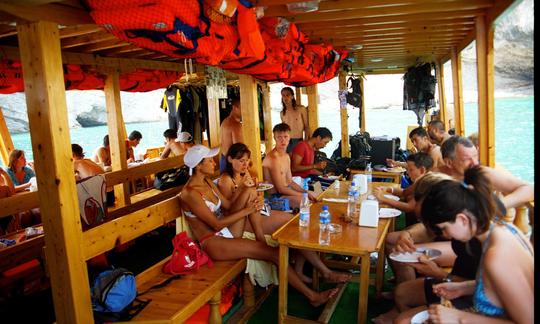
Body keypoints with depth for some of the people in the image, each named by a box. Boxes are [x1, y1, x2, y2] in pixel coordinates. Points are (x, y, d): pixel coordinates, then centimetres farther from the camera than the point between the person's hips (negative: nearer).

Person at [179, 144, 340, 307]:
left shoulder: (207, 182, 7)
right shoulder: (191, 193, -20)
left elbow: (229, 206, 8)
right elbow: (216, 224, -20)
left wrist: (252, 204, -11)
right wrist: (247, 211, -19)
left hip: (227, 233, 8)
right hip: (213, 242, -8)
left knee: (249, 193, -9)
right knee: (274, 253, -18)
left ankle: (262, 241, -10)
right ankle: (312, 296, -5)